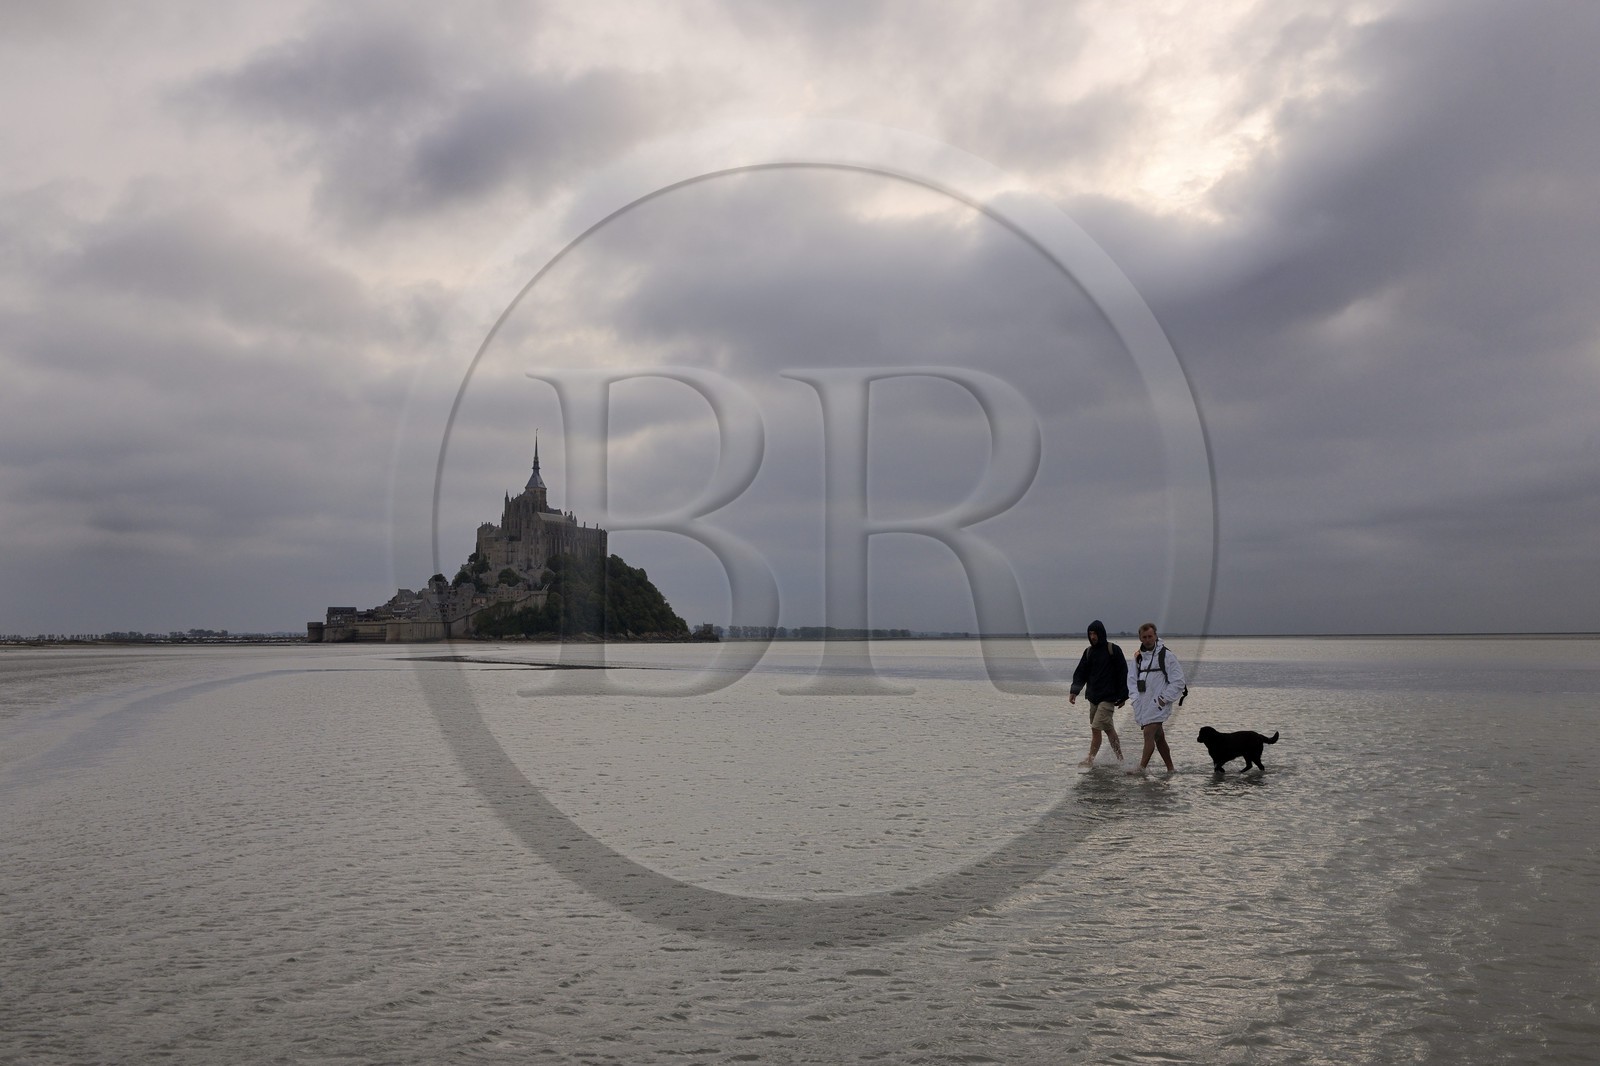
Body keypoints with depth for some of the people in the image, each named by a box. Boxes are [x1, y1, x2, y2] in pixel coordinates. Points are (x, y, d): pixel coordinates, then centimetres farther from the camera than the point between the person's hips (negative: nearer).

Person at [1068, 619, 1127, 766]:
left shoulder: (1113, 650, -6)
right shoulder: (1088, 651, 10)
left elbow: (1123, 673, -4)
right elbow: (1080, 673, 9)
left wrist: (1122, 696, -5)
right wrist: (1074, 691, -4)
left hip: (1108, 697, -6)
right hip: (1093, 696, 6)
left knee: (1096, 728, -13)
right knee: (1108, 729, 12)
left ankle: (1090, 759, -8)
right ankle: (1119, 758, 22)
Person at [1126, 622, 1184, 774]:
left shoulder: (1166, 655, -7)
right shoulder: (1138, 657, 11)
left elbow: (1178, 681, -8)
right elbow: (1132, 679, 15)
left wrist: (1164, 699, -12)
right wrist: (1136, 697, 0)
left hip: (1158, 703, -6)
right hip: (1143, 703, 6)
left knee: (1149, 733, -16)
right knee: (1159, 737, 13)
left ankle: (1142, 767, -18)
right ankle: (1170, 768, 23)